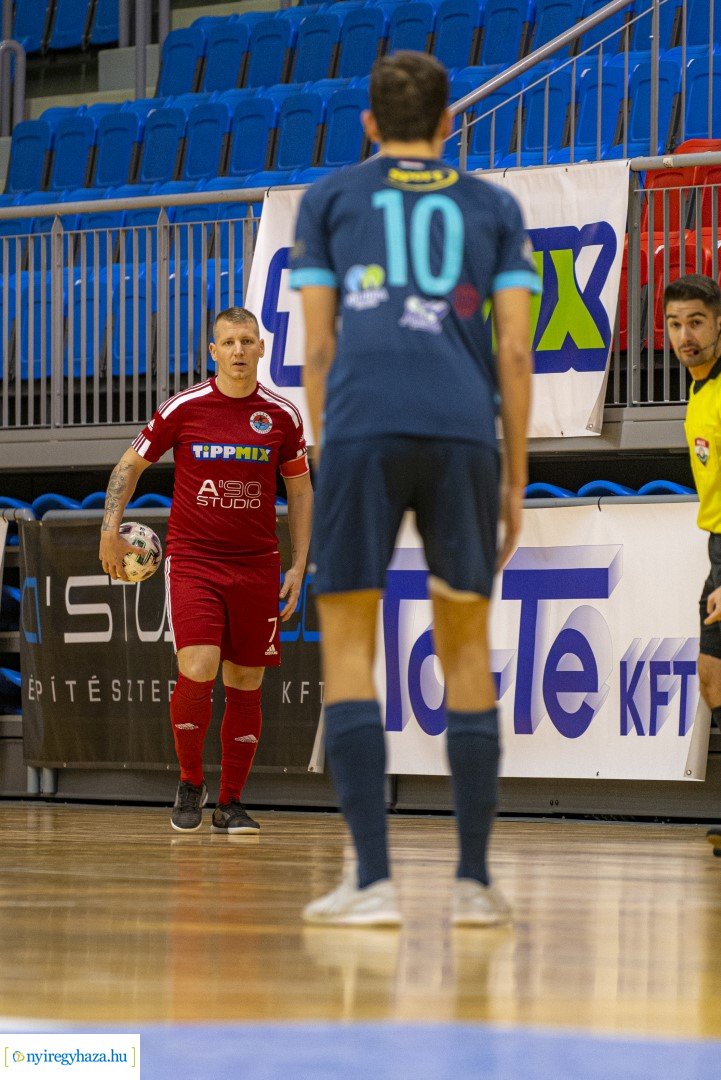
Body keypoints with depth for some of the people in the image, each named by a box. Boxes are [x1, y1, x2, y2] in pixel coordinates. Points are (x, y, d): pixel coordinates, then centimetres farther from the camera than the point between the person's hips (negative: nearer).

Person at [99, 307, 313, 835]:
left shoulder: (282, 415, 1)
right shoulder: (184, 408, -4)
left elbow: (300, 489, 12)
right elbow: (131, 464, 8)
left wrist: (299, 565, 6)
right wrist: (111, 531, -3)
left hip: (256, 565, 2)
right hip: (192, 559, -2)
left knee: (245, 683, 4)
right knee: (197, 671, -17)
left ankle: (231, 804, 14)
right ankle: (190, 784, 5)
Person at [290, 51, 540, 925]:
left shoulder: (330, 199, 17)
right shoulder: (492, 208, 19)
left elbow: (319, 345, 11)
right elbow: (514, 349, 11)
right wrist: (515, 478, 15)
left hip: (363, 427, -1)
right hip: (463, 430, 2)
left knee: (348, 643, 2)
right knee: (465, 648, 11)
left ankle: (373, 879, -8)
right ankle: (473, 880, 10)